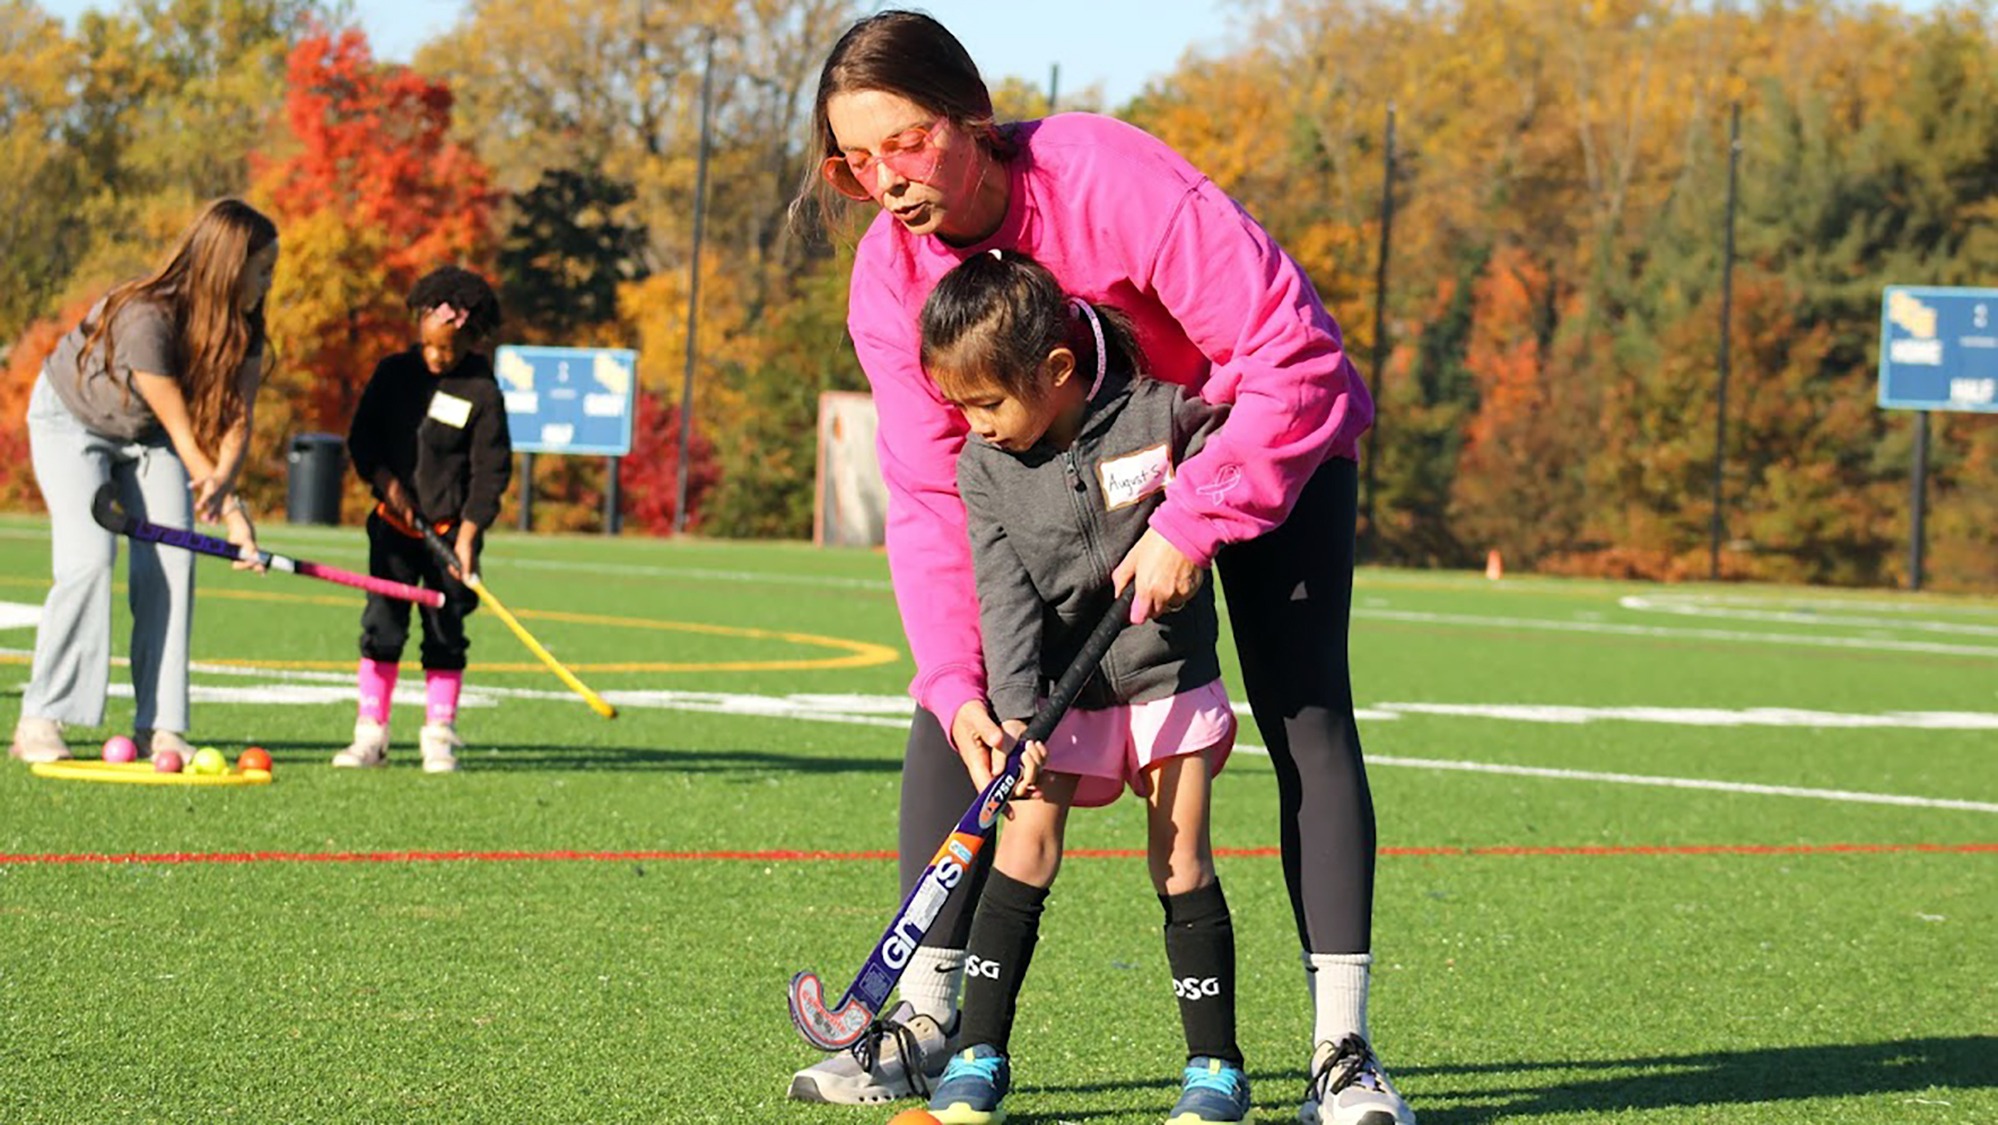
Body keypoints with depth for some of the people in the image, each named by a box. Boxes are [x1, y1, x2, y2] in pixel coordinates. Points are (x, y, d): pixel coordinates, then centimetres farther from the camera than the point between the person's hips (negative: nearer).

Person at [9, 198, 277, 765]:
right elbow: (182, 431, -33)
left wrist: (223, 479, -45)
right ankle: (38, 722, -13)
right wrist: (231, 510, -38)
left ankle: (158, 726, -7)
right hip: (71, 420, -6)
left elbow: (237, 420, -23)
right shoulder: (146, 317, -38)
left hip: (146, 435, 6)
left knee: (171, 565, -9)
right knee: (89, 559, -20)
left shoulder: (243, 325, -18)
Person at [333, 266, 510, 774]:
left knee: (446, 631, 0)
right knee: (381, 625, -1)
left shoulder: (481, 393, -6)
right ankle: (370, 734, 3)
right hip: (393, 524, 3)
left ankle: (439, 736, 9)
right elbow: (362, 439, 9)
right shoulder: (393, 374, 4)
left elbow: (491, 471, -6)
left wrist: (468, 534, -12)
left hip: (449, 529, -2)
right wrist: (387, 481, -8)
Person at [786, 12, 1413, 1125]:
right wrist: (958, 681, -30)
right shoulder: (891, 273, -18)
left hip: (1270, 447, -5)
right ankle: (926, 1016, 1)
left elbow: (1297, 361, -36)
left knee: (1306, 711, -16)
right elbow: (932, 493, -18)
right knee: (951, 704, -7)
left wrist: (1190, 526, -41)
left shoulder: (1115, 180, -35)